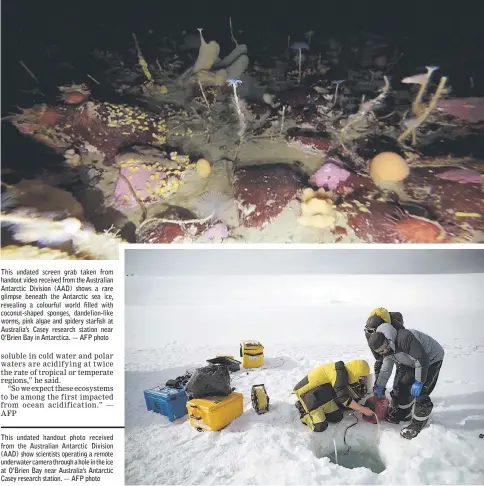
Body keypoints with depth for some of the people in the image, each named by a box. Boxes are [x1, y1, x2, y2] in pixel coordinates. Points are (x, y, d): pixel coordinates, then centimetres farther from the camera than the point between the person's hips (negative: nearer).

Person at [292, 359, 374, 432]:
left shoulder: (347, 373, 2)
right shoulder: (339, 372, -26)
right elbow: (344, 398, -25)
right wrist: (362, 409, -14)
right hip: (307, 391, -9)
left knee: (337, 417, 6)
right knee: (320, 427, -15)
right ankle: (303, 410, 7)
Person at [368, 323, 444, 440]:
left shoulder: (404, 338, -39)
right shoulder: (386, 348, -9)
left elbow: (422, 359, -33)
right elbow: (386, 368, 3)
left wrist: (418, 382, -25)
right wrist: (379, 387, 1)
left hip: (431, 359, -8)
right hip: (413, 362, 8)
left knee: (421, 392, -13)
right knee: (402, 385, 6)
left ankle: (418, 423, 4)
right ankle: (402, 413, 25)